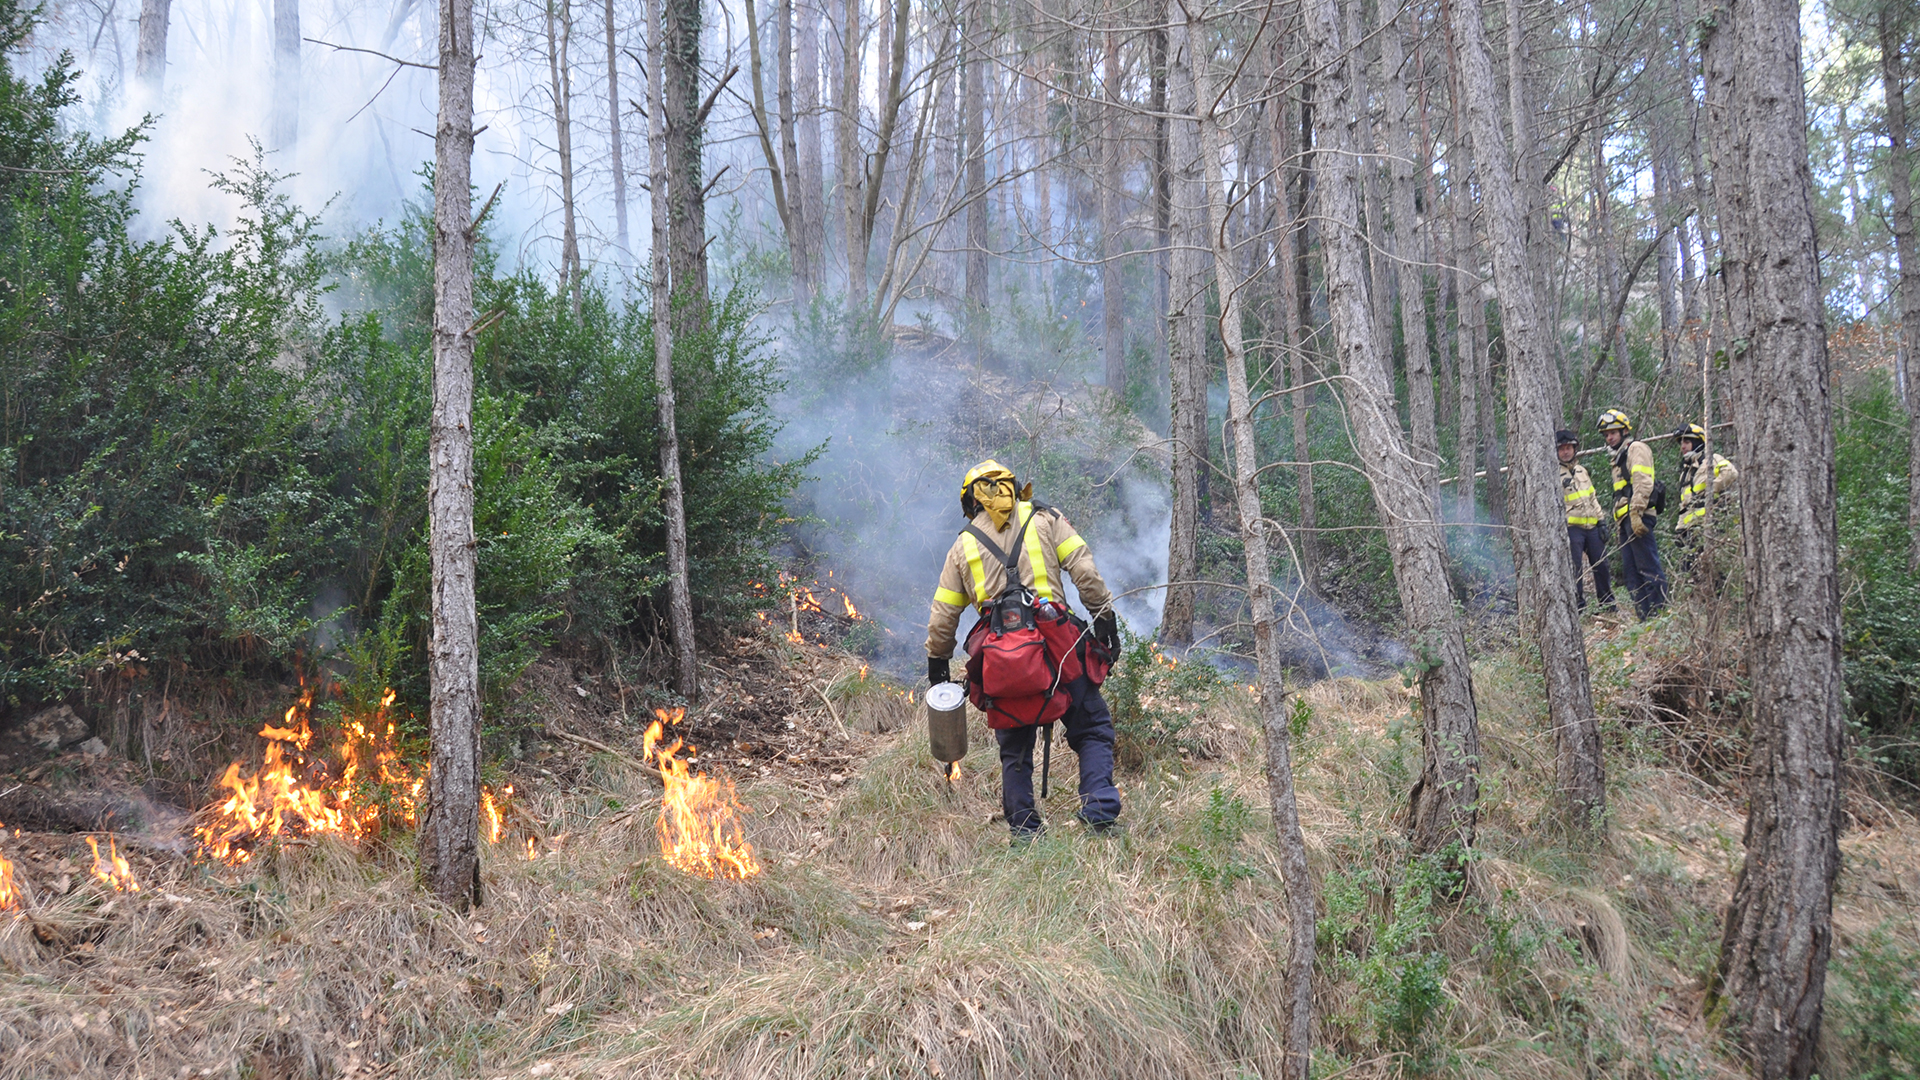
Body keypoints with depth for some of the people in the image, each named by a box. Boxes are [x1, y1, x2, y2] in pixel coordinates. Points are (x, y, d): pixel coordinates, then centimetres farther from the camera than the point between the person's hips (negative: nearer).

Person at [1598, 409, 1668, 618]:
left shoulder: (1636, 449, -2)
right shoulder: (1619, 456, 28)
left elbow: (1643, 483, -15)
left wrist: (1636, 514, -23)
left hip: (1638, 518, -10)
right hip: (1625, 521, 10)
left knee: (1648, 568, -12)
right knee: (1630, 572, 7)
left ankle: (1659, 612, -13)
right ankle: (1644, 616, 8)